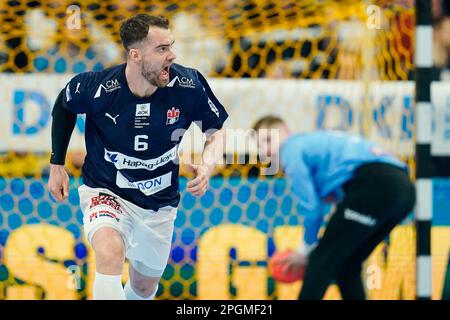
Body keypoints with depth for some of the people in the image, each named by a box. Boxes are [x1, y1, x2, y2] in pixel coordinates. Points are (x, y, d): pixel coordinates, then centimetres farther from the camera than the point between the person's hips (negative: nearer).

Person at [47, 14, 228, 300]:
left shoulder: (189, 85, -19)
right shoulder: (96, 88, -23)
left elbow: (216, 130, -1)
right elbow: (64, 107, 2)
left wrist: (207, 166, -21)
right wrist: (57, 164, 3)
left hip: (160, 202, 4)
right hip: (105, 192, -3)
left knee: (145, 287, 20)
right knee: (110, 252, -36)